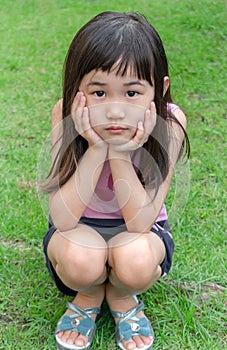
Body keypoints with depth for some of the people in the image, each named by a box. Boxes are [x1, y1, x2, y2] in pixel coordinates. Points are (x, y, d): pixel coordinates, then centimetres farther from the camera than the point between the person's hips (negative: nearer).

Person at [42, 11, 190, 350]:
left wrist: (120, 154, -35)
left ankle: (122, 298, 4)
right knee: (80, 258, -34)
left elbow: (139, 222, -24)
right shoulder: (66, 115, -24)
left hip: (138, 228, 0)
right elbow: (63, 218, -26)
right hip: (78, 226, 0)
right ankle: (89, 297, 4)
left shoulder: (168, 123, -24)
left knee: (136, 259, -34)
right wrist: (96, 150, -35)